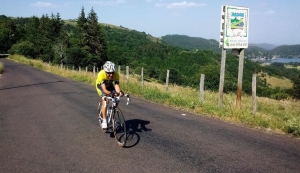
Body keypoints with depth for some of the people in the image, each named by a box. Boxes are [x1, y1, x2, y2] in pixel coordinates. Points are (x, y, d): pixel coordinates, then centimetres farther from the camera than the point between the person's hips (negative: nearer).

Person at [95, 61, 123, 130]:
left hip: (110, 85, 3)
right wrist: (110, 93, -62)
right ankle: (104, 121, -19)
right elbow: (104, 90, -43)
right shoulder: (101, 74, -39)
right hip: (101, 85, -3)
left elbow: (117, 86, -35)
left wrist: (119, 92, -56)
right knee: (104, 100, -26)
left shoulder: (116, 74, -32)